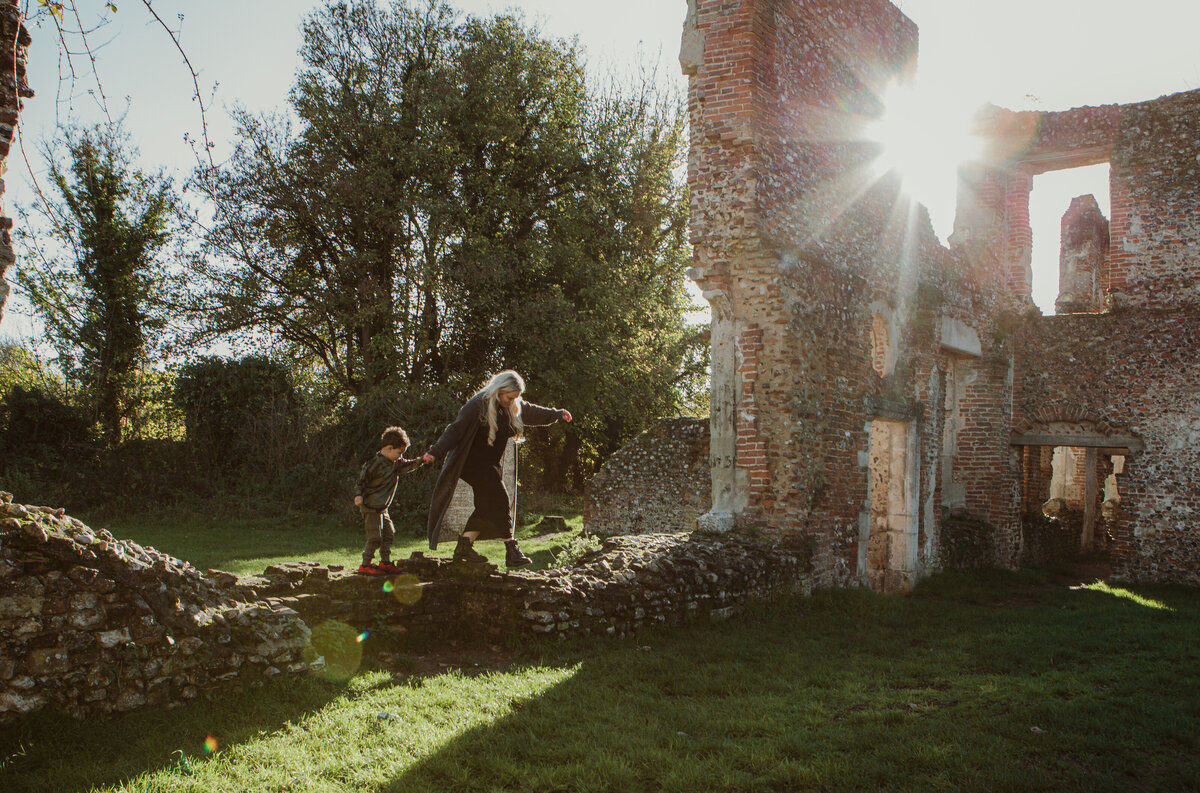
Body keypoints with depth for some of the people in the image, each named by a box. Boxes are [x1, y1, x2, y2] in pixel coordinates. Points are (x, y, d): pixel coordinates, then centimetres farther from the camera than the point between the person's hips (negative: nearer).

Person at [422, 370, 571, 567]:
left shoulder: (514, 408, 6)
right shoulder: (477, 405, -17)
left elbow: (532, 412, 24)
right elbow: (456, 429, -20)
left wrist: (556, 414, 28)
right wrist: (436, 452, -28)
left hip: (490, 465, 9)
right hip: (474, 463, -8)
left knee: (488, 506, 4)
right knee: (499, 501, -15)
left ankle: (464, 547, 12)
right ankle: (512, 551, -13)